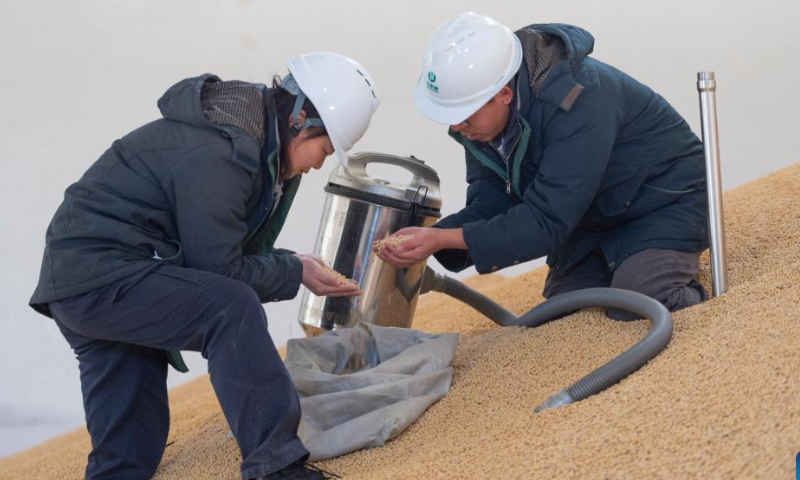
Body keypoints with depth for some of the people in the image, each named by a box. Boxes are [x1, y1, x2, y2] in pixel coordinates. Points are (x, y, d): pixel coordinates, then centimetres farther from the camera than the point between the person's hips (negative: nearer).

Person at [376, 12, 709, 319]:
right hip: (592, 216, 8)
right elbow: (491, 203, -9)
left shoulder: (577, 101, -38)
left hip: (664, 202, -7)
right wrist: (430, 240, -29)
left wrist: (443, 239, -40)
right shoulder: (477, 104, -14)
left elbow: (547, 221, -37)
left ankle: (689, 296, 4)